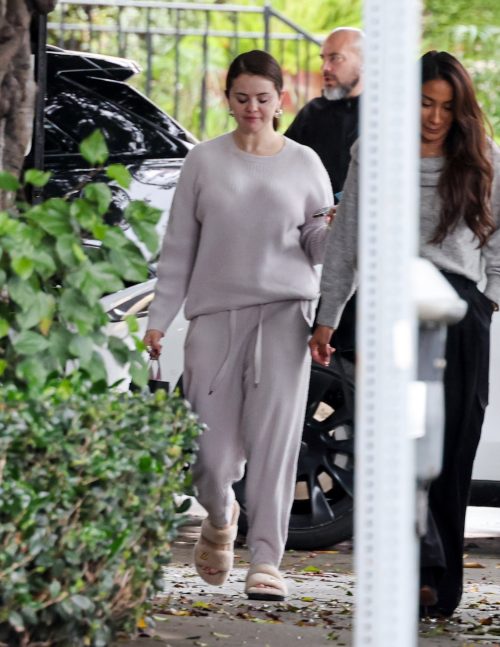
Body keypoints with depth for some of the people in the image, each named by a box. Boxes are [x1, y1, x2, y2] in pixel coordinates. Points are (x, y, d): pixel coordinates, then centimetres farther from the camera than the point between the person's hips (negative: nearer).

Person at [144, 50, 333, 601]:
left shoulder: (304, 164, 8)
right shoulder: (204, 162, 8)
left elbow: (318, 248, 10)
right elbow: (178, 247, 9)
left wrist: (336, 229, -12)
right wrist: (159, 317, 4)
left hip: (284, 310, 0)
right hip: (215, 311, 0)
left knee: (274, 438, -10)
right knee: (211, 453, -2)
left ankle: (265, 560, -7)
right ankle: (220, 518, 32)